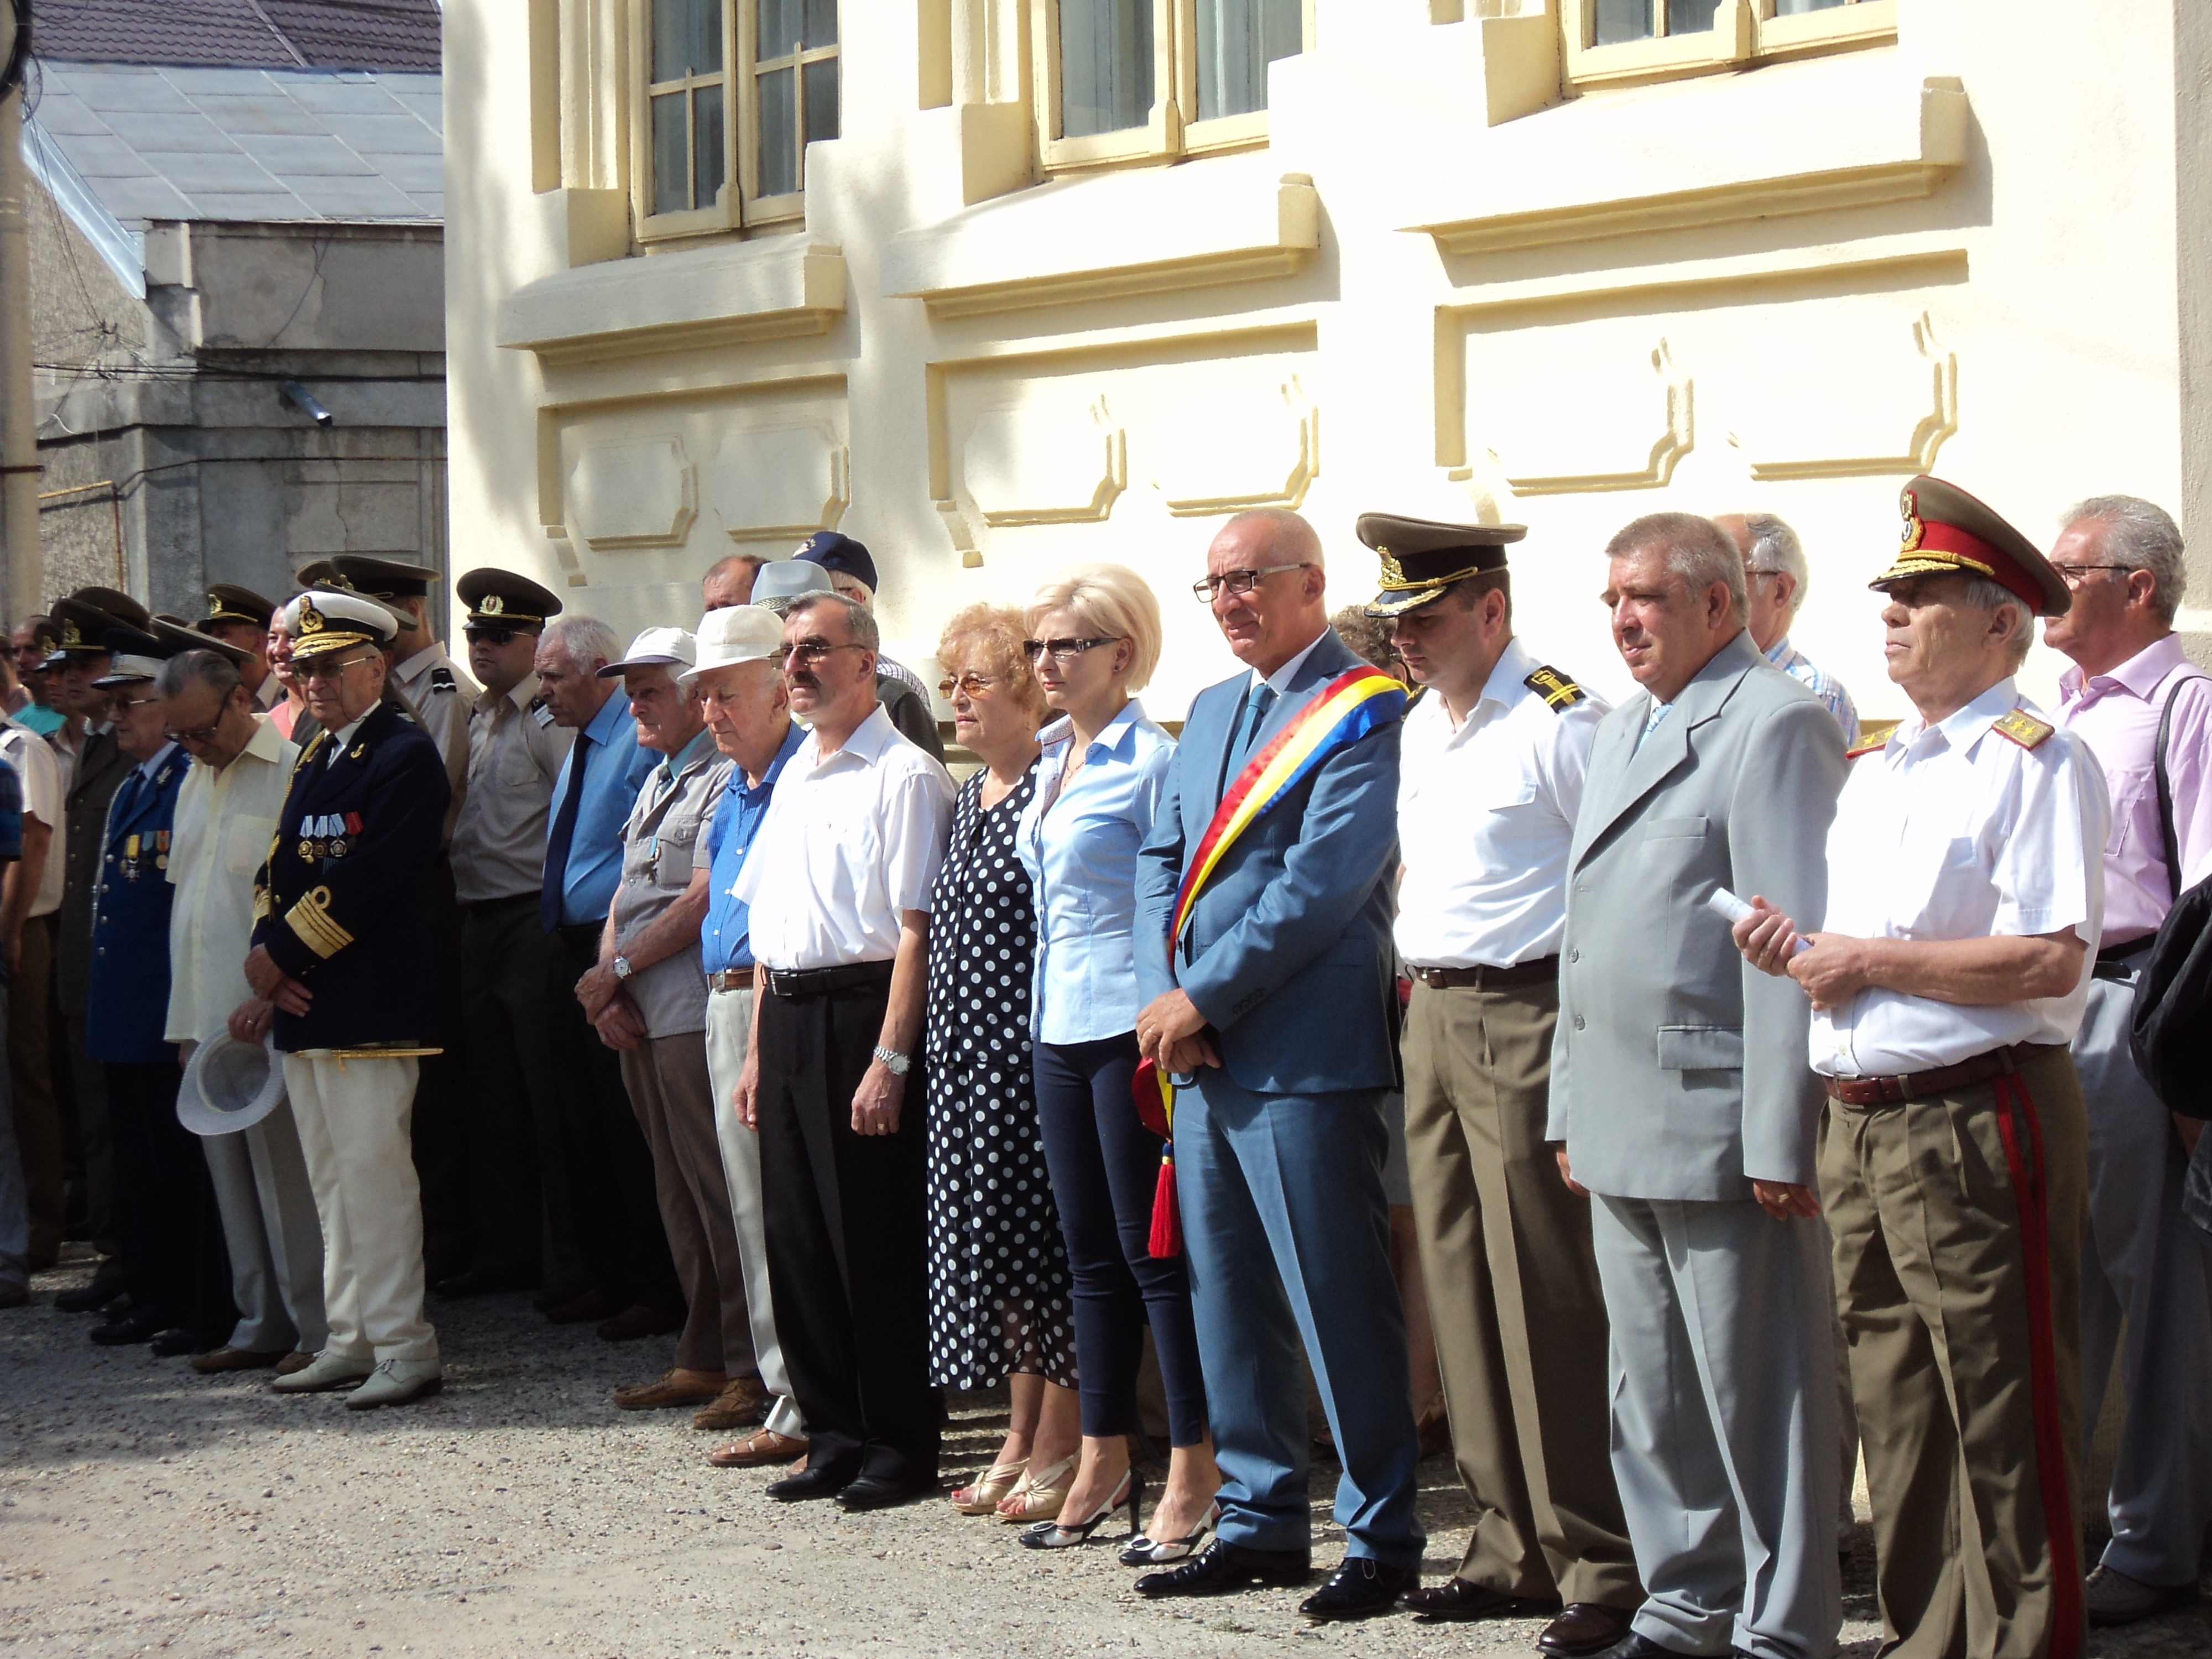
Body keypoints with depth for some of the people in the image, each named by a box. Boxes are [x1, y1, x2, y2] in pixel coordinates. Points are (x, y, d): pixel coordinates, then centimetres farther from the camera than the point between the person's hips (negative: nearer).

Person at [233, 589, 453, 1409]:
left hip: (369, 1005, -9)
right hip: (302, 1005, 9)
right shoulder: (315, 757, 18)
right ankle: (352, 1341, 20)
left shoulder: (406, 755, -10)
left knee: (373, 1172, -9)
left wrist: (282, 957, -13)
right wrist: (267, 958, -2)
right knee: (332, 1181, 13)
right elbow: (280, 867, 15)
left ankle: (405, 1349, -4)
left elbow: (363, 881, -18)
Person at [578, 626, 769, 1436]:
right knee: (678, 1194, 12)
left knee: (719, 1191, -7)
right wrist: (608, 985, 3)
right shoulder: (654, 783, 20)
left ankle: (752, 1368, -3)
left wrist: (618, 967, -11)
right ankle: (703, 1359, 19)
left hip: (698, 1012, -9)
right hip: (640, 1019, 9)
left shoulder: (725, 779, -10)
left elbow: (703, 901, -16)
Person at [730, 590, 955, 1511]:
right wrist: (758, 1048, 15)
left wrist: (889, 1060, -20)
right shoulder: (794, 777, 17)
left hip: (859, 1011, -8)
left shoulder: (903, 774, -9)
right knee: (797, 1236, 10)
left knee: (878, 1240, -3)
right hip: (785, 1018, 8)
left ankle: (901, 1444, 7)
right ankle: (834, 1436, 20)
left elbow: (916, 929, -15)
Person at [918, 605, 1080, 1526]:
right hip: (963, 1052, 9)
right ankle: (1021, 1437, 19)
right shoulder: (969, 796, 16)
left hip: (1029, 1045, -9)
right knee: (985, 1235, 11)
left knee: (1038, 1234, -4)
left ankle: (1057, 1446, 5)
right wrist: (926, 1050, 17)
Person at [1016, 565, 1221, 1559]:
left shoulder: (1151, 761, -11)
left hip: (1132, 1029, -8)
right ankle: (1103, 1457, 20)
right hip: (1060, 1028, 8)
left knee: (1154, 1250, -4)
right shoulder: (1052, 759, 14)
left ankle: (1193, 1471, 2)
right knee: (1091, 1251, 13)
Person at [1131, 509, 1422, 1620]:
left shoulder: (1364, 715, -9)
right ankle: (1262, 1522, 23)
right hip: (1200, 1058, 8)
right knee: (1227, 1303, 13)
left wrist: (1202, 1000, -14)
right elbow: (1160, 862, 16)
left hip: (1306, 1058, -8)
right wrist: (1161, 999, 0)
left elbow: (1321, 885, -17)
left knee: (1340, 1303, -4)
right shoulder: (1212, 712, 18)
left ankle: (1383, 1538, 5)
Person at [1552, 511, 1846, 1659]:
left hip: (1719, 1123, -9)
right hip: (1623, 1128, 9)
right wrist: (1571, 1112, 19)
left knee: (1757, 1394, -3)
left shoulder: (1776, 724, -8)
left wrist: (1780, 1138, -19)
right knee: (1652, 1397, 14)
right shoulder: (1619, 733, 20)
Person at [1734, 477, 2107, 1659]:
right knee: (1895, 1409, 14)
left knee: (2003, 1415, -4)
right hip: (1859, 1116, 9)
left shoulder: (2037, 762, -8)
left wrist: (1869, 961, -14)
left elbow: (2050, 960, -18)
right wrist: (1794, 948, 3)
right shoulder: (1875, 769, 19)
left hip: (1975, 1119, -8)